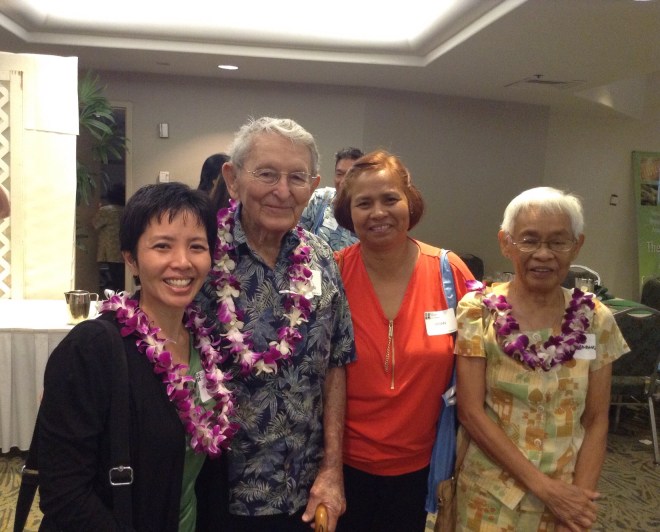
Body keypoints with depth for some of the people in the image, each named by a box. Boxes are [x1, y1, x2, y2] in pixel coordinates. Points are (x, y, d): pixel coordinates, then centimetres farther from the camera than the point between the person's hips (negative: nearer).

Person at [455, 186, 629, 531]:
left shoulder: (595, 319, -4)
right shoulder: (478, 312, -12)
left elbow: (596, 420, 0)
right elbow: (470, 411, -14)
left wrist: (579, 495, -10)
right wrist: (543, 486, -16)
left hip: (567, 498, 2)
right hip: (490, 498, -2)